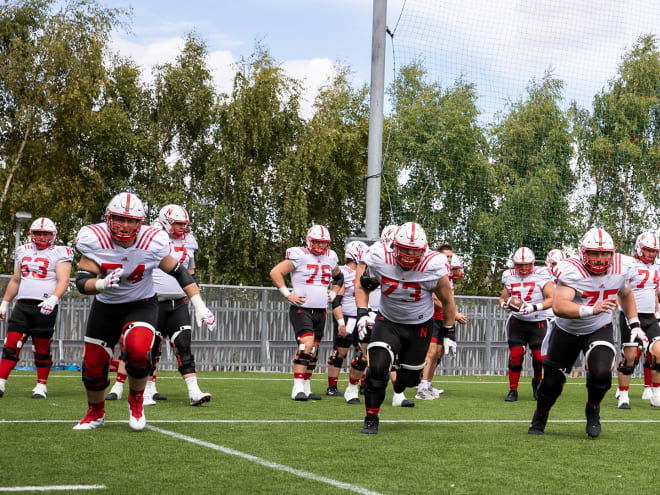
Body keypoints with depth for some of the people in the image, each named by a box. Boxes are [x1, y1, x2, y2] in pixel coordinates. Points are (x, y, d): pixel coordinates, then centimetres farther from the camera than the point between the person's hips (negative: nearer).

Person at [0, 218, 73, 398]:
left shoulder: (59, 254, 1)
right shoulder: (24, 252, 19)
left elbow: (63, 281, -10)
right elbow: (15, 280, 26)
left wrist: (53, 299, -26)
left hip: (44, 307, -4)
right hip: (22, 304, 4)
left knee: (42, 348, 2)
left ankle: (41, 386, 13)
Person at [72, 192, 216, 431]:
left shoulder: (152, 243, -21)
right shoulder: (94, 241, -22)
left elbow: (179, 272, -8)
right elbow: (81, 282, -22)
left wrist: (199, 306, -9)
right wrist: (102, 284, -44)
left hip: (141, 304, -2)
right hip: (105, 306, 2)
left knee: (138, 350, -30)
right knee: (93, 365, 5)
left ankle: (136, 400, 0)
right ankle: (95, 413, 35)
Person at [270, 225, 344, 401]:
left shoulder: (330, 258, 11)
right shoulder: (300, 256, -9)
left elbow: (339, 277, 32)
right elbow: (275, 272, -10)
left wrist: (333, 294, 16)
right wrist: (287, 294, -12)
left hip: (320, 311, 7)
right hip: (301, 309, -7)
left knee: (314, 351, 8)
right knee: (306, 345, -20)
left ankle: (306, 389, 17)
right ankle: (297, 389, -19)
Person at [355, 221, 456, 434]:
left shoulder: (433, 267, -24)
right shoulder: (379, 260, -22)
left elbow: (447, 300, -5)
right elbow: (362, 286, -1)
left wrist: (449, 333, 1)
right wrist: (362, 312, -16)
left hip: (419, 326, 0)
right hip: (388, 322, 0)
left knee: (408, 379, 9)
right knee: (377, 368, -22)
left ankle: (398, 389, 50)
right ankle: (371, 419, -2)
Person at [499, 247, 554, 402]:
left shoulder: (541, 275, -7)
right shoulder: (510, 277, 6)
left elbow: (551, 299, -13)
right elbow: (502, 298, 16)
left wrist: (533, 308, -27)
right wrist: (505, 304, -8)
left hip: (538, 322, -2)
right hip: (517, 321, 3)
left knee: (539, 357, -5)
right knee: (515, 354, -8)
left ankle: (537, 381, 25)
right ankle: (513, 390, 2)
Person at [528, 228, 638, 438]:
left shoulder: (619, 270, -13)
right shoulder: (572, 271, -29)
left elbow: (626, 294, 12)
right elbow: (558, 306, -44)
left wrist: (634, 324, 9)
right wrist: (591, 310, -56)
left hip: (599, 330, 2)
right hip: (567, 331, -2)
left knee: (601, 372, -25)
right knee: (552, 381, 8)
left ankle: (593, 410, 6)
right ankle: (539, 418, 38)